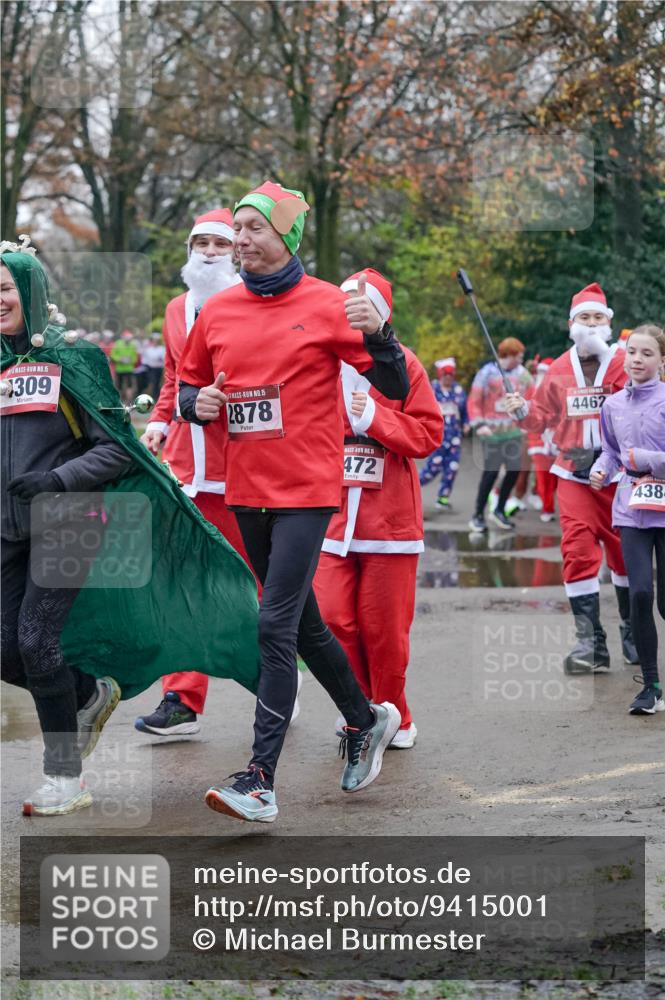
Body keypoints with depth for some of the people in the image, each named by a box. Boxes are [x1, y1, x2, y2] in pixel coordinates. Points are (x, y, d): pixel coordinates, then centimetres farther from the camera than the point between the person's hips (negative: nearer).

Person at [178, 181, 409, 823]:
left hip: (306, 490, -6)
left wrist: (376, 334, -24)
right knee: (302, 623, 17)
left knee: (276, 626, -13)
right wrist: (195, 403, -3)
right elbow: (189, 385, 21)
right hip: (246, 491, 6)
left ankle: (261, 781, -12)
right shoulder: (217, 312, 8)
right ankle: (365, 721, 39)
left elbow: (395, 389, -5)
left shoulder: (326, 305, -6)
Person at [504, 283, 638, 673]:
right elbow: (544, 417, 16)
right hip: (575, 475, 2)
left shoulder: (625, 365, -2)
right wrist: (524, 411, -4)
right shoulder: (560, 370, 7)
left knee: (624, 552, 6)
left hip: (618, 474, -2)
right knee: (579, 552, -7)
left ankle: (632, 631, 25)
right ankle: (591, 641, -5)